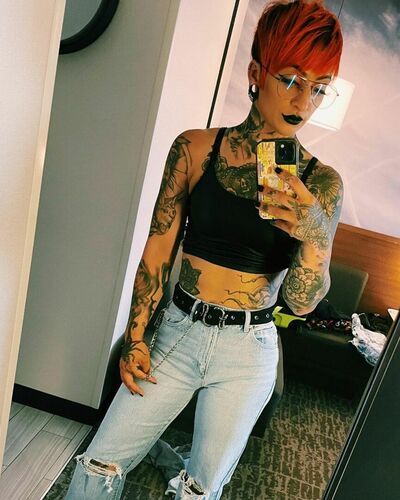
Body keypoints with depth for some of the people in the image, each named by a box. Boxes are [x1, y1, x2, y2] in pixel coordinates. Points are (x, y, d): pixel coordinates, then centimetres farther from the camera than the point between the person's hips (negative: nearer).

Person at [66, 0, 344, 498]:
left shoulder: (321, 182, -6)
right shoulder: (195, 149, -6)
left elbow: (300, 301, -8)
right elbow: (158, 250, -1)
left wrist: (316, 236, -27)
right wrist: (134, 337, 0)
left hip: (248, 352, 0)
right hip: (179, 333, 0)